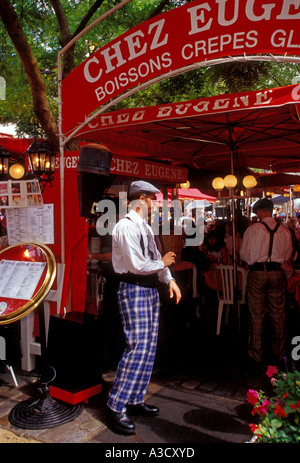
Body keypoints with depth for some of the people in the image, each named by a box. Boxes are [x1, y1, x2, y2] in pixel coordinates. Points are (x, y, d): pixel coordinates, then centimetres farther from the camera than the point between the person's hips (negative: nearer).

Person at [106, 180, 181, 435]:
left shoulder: (146, 227, 15)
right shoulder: (126, 226, -15)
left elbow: (156, 258, 17)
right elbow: (137, 264, -21)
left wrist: (170, 279, 3)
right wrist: (162, 263, -7)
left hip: (151, 290, 10)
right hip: (134, 291, -10)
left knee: (149, 348, 12)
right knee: (138, 347, -9)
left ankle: (135, 400, 26)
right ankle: (116, 406, 6)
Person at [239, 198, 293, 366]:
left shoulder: (253, 229, -9)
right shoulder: (284, 230, 0)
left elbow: (244, 254, -2)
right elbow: (287, 255, 10)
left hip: (257, 274, -3)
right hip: (278, 273, 3)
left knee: (257, 316, 7)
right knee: (278, 315, 13)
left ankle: (257, 354, 16)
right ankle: (278, 353, 25)